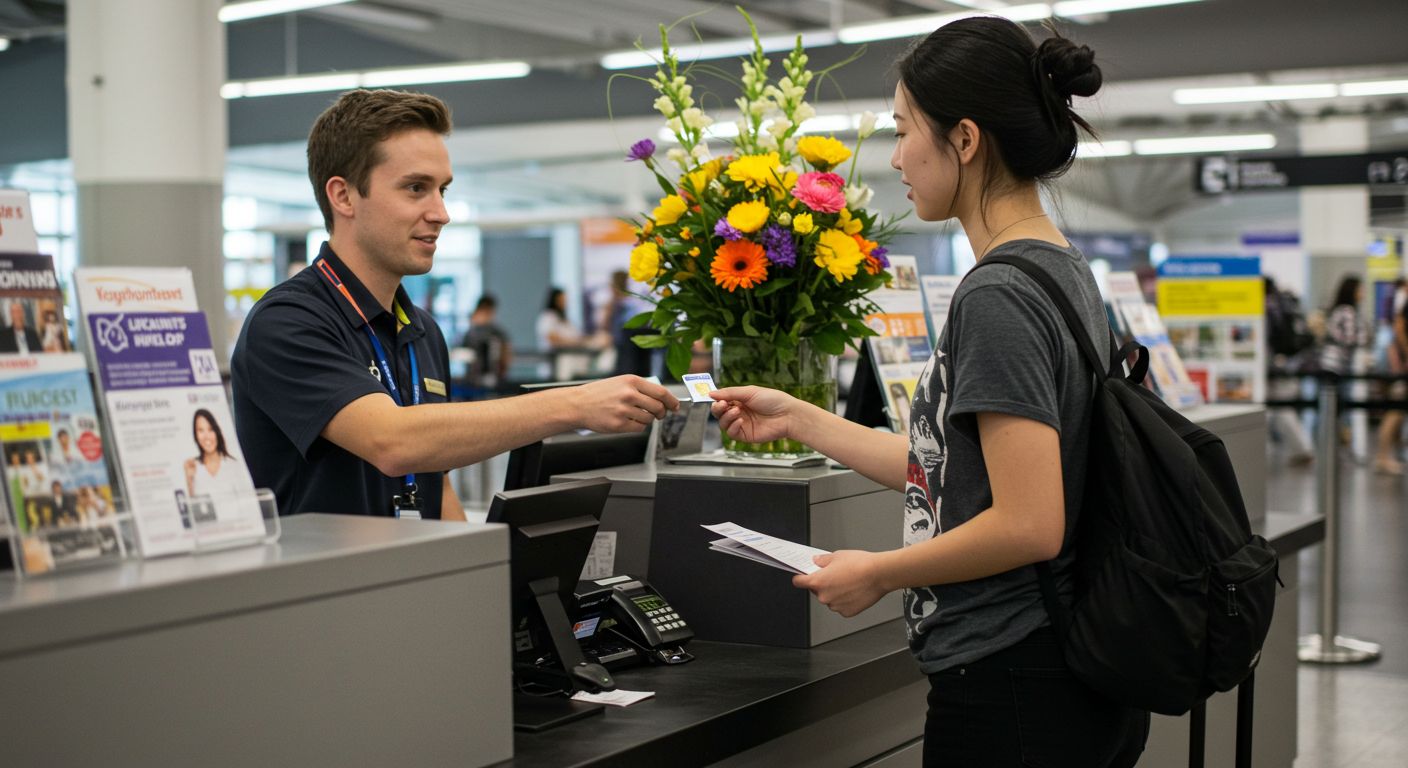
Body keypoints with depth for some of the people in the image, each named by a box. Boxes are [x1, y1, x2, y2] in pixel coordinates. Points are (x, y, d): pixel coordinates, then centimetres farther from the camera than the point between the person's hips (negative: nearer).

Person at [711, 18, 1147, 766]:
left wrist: (878, 573, -11)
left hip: (1009, 690, -9)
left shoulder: (997, 297, -20)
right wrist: (798, 419, 17)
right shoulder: (1065, 274, 10)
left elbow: (1028, 525, -24)